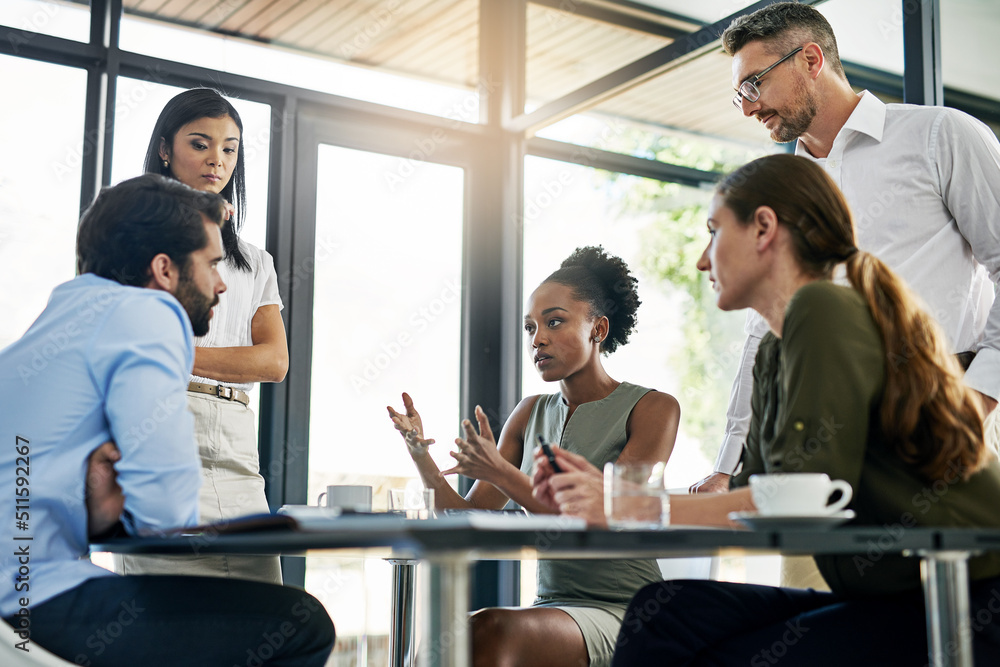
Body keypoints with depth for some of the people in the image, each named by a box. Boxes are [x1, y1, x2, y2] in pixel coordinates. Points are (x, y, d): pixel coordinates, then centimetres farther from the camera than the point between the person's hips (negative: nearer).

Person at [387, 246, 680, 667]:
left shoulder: (653, 409, -3)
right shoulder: (531, 414, 15)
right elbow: (469, 517, 8)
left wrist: (500, 472, -22)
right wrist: (420, 454, -9)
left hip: (623, 615, -4)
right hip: (551, 608, 5)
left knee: (495, 630, -33)